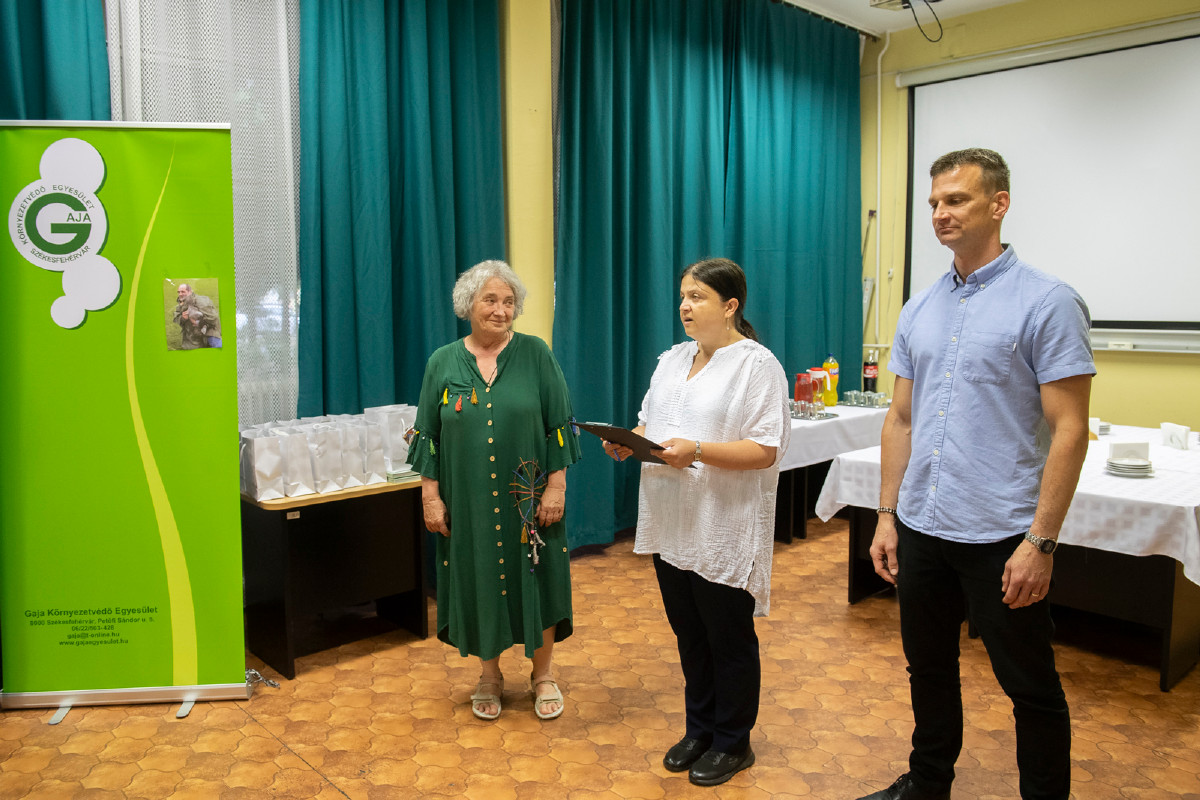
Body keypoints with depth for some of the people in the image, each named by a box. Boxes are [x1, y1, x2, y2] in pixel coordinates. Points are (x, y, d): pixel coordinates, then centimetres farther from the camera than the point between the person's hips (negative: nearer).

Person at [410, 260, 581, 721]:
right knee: (478, 583, 10)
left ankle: (542, 675, 27)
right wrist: (430, 496, 0)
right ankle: (489, 676, 30)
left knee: (536, 580, 7)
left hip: (528, 500, -1)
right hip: (468, 503, 1)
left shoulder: (535, 354, -3)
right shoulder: (443, 363, 2)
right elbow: (428, 436, 5)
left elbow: (559, 426, -3)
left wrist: (556, 487, -8)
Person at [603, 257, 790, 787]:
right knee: (689, 635, 18)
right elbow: (650, 424, 17)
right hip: (673, 525, 7)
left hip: (725, 532, -7)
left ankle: (732, 743, 27)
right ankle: (699, 729, 36)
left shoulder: (757, 365, -11)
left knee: (729, 639, 9)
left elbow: (764, 450, -17)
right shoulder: (673, 360, 12)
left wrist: (697, 452, -27)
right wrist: (628, 443, -4)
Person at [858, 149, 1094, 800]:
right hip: (921, 529, 6)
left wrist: (1040, 541, -17)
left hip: (999, 536, -6)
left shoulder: (1047, 302, -9)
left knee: (1031, 688, 9)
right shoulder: (918, 310, 9)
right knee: (928, 670, 20)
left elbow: (1069, 429, -12)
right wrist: (887, 516, 8)